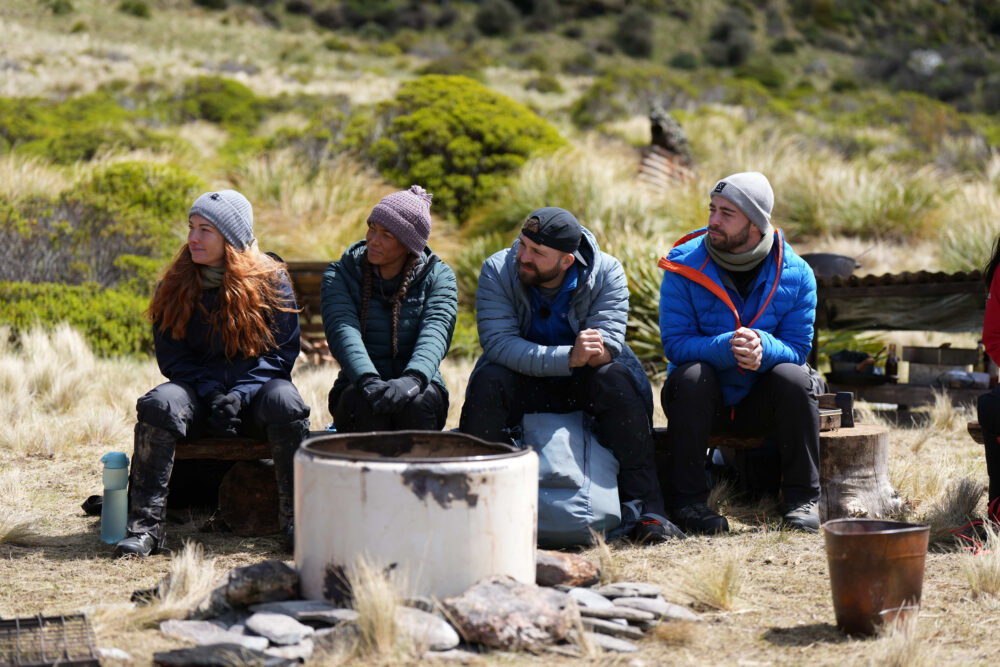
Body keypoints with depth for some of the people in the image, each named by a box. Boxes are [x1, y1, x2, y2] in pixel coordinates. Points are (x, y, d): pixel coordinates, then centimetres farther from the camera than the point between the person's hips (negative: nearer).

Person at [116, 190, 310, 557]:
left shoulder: (271, 279, -1)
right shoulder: (175, 285, 5)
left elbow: (282, 351, -3)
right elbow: (171, 355, 3)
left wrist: (239, 393, -18)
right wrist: (212, 392, -15)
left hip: (254, 391, -1)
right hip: (198, 391, 2)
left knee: (284, 400, -35)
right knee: (160, 403, -31)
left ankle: (297, 519, -29)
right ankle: (146, 523, -29)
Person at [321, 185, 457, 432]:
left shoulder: (438, 277, 2)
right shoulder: (340, 274, 3)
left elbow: (435, 335, -16)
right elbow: (343, 331, -15)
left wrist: (412, 380, -39)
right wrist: (368, 381, -37)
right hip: (357, 387, 0)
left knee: (417, 401, -35)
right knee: (367, 401, -35)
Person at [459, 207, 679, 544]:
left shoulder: (606, 272, -14)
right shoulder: (497, 270, -15)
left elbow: (609, 343, -23)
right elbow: (499, 342, -27)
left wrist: (598, 351, -50)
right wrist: (569, 358, -41)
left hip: (583, 383, 0)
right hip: (525, 381, 0)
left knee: (618, 379, -31)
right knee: (489, 381, -30)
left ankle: (644, 506, -29)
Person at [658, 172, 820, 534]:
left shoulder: (796, 274, -8)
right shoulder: (684, 266, -11)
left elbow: (797, 348, -10)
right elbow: (675, 343, -16)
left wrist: (762, 347, -34)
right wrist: (727, 348, -35)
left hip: (760, 400, 1)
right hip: (702, 396, -1)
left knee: (794, 377, -28)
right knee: (692, 375, -32)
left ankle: (802, 497, -14)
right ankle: (686, 499, -23)